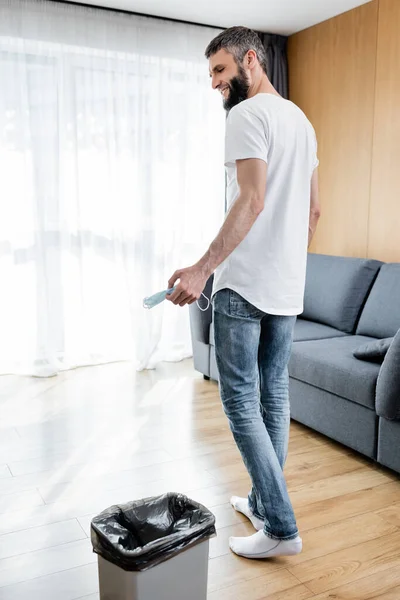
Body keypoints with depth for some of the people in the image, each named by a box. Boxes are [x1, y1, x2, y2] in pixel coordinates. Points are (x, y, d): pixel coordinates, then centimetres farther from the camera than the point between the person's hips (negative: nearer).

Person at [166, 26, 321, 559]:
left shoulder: (249, 115, -9)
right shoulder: (302, 120, 18)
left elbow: (252, 199, -23)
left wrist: (203, 268, -27)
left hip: (245, 284, -9)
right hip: (289, 286, 9)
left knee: (241, 401, -2)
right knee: (274, 395, 14)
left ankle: (280, 527, 3)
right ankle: (263, 502, 27)